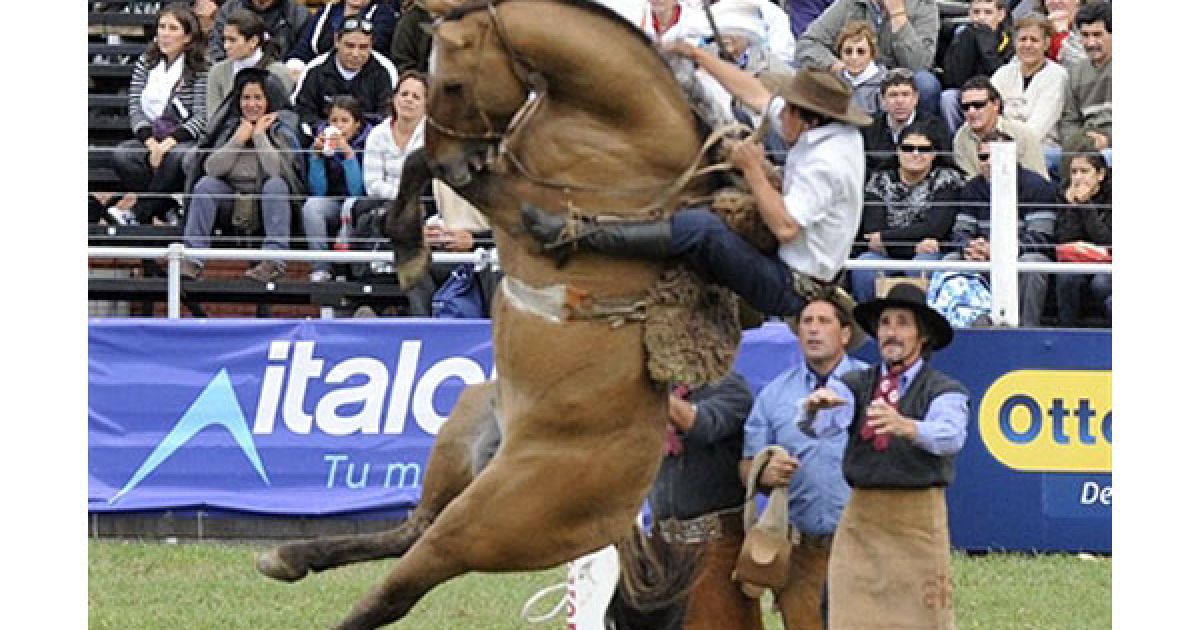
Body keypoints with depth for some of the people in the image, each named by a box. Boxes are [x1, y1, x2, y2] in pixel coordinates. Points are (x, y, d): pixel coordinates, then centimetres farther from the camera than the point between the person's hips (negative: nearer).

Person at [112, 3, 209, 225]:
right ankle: (166, 207, -18)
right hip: (149, 138, 4)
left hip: (186, 140, -4)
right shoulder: (145, 64, 11)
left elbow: (201, 118, -9)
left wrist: (169, 142, -22)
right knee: (121, 157, -28)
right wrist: (150, 142, -13)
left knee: (175, 157, -39)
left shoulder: (201, 70, -2)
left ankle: (143, 212, -21)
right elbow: (135, 109, 5)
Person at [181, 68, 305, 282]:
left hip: (271, 201, -3)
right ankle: (193, 258, -29)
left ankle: (275, 260, -38)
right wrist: (238, 140, -13)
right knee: (205, 184, -21)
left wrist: (259, 135, -16)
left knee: (275, 184, -33)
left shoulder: (282, 127, -4)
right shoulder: (230, 127, 8)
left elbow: (277, 170, -22)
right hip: (232, 198, 3)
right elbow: (212, 168, -7)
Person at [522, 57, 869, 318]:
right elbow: (755, 95, 15)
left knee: (700, 226, -27)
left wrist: (753, 170, -21)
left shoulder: (825, 162, -23)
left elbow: (785, 227, -30)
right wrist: (697, 55, 18)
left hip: (789, 290, -10)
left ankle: (574, 236, -28)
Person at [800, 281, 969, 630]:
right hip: (860, 521, 3)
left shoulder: (944, 391, 0)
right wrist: (815, 406, -34)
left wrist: (906, 426, -42)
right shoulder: (856, 385, 9)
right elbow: (822, 423, -9)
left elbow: (950, 436, -21)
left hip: (919, 522, -3)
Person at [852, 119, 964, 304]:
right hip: (886, 257, 2)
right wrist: (915, 245, -15)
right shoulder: (880, 180, 11)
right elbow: (872, 230, -2)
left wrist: (885, 238, -8)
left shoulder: (947, 179, 5)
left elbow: (936, 228, -8)